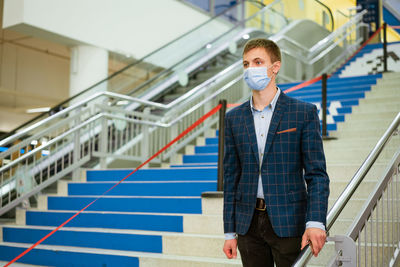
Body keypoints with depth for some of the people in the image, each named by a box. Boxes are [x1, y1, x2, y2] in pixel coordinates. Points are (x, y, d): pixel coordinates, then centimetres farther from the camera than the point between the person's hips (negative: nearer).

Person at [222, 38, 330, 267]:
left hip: (288, 222, -3)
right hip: (248, 222, 3)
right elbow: (231, 177, 9)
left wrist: (315, 222, -18)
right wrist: (230, 231, 6)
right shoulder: (234, 118, 8)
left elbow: (317, 174, -5)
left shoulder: (304, 113, -2)